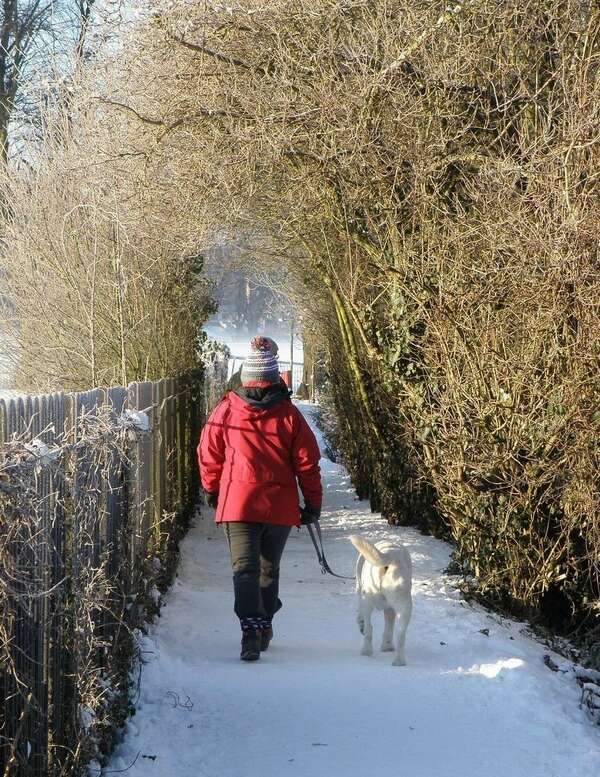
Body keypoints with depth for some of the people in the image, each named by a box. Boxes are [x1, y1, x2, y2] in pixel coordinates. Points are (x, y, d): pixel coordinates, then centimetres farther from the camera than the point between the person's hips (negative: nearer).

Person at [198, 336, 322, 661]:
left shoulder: (225, 410, -2)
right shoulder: (289, 414, -3)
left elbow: (209, 454, 6)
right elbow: (307, 461, -1)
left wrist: (211, 489, 23)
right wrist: (313, 502, 8)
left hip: (238, 503, -1)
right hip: (281, 506, 1)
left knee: (245, 568, -3)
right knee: (269, 568, 18)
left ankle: (251, 630, -21)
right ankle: (265, 627, 30)